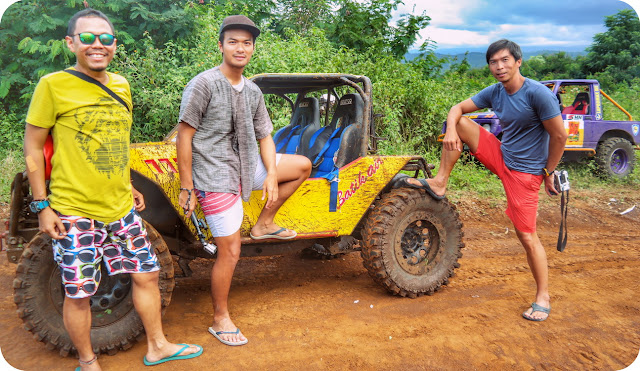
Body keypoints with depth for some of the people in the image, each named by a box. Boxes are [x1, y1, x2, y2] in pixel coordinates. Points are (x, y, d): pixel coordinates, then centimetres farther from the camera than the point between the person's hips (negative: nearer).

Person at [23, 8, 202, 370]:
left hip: (121, 209, 6)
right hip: (74, 213, -6)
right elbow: (33, 146, -6)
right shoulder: (53, 85, -10)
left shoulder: (121, 85, 8)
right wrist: (42, 205, -9)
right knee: (79, 294, 6)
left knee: (147, 274, 13)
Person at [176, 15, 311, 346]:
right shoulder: (204, 85, -14)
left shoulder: (253, 91, 7)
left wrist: (272, 176, -4)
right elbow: (184, 136, -14)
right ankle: (220, 320, 18)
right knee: (230, 253, -2)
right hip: (216, 177, -7)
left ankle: (264, 224, 17)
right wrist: (186, 188, -14)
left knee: (303, 165, 12)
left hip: (247, 167, 7)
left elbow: (264, 137, 11)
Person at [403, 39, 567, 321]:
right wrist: (451, 128, -19)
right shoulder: (494, 92, 0)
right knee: (459, 124, -5)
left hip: (524, 172, -6)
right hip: (501, 158, 6)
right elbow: (458, 108, 4)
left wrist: (548, 173, -7)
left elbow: (559, 136, -15)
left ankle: (543, 297, 12)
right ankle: (439, 183, -1)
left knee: (527, 237, -6)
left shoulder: (537, 94, -20)